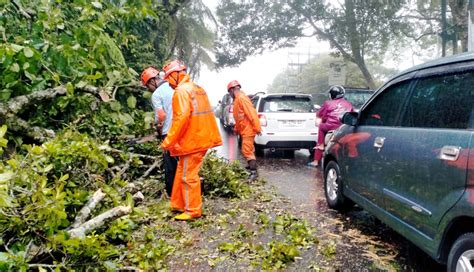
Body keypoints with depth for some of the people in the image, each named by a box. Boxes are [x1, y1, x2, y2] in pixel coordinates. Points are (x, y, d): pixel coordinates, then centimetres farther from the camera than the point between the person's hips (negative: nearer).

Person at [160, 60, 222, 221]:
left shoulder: (182, 91, -14)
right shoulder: (198, 88, 16)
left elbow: (181, 118, -24)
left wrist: (168, 141, -20)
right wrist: (214, 137, 23)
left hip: (191, 141, -10)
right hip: (201, 138, 10)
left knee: (188, 176, 1)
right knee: (182, 173, 18)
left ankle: (193, 211, 11)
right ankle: (179, 205, 28)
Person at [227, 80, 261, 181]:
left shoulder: (241, 98, -17)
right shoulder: (237, 99, 15)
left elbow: (251, 113, -23)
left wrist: (257, 128, -25)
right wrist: (236, 128, 27)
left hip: (248, 130, -10)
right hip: (244, 130, 10)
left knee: (247, 151, -11)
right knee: (248, 150, 21)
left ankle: (254, 172, -8)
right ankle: (251, 165, 36)